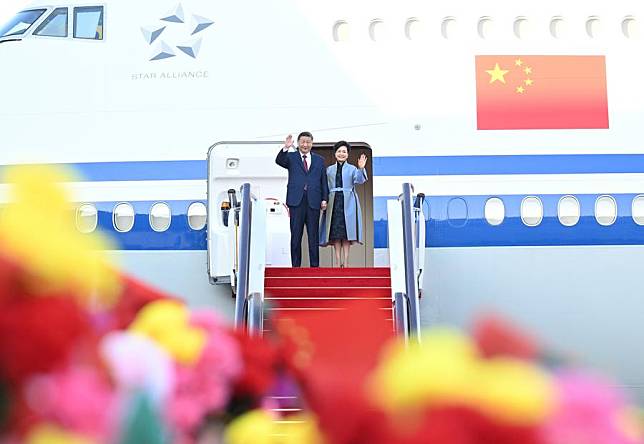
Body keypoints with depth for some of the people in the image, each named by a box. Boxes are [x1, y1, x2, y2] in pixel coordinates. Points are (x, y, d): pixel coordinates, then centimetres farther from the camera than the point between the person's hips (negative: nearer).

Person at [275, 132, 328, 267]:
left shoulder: (319, 160, 14)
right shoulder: (291, 157, 9)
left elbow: (323, 181, 13)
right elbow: (279, 161, -12)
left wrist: (324, 199, 3)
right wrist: (285, 148, -28)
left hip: (313, 202, 1)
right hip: (296, 201, -1)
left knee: (314, 236, 4)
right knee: (295, 236, 2)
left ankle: (315, 266, 9)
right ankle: (295, 266, 6)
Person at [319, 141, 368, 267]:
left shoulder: (352, 169, 8)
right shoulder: (329, 170, 14)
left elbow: (359, 180, -11)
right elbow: (326, 188, 11)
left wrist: (361, 169, -27)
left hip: (348, 203, -2)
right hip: (334, 202, 2)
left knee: (346, 231, -5)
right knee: (335, 232, -2)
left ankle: (346, 261, -5)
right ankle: (337, 261, -1)